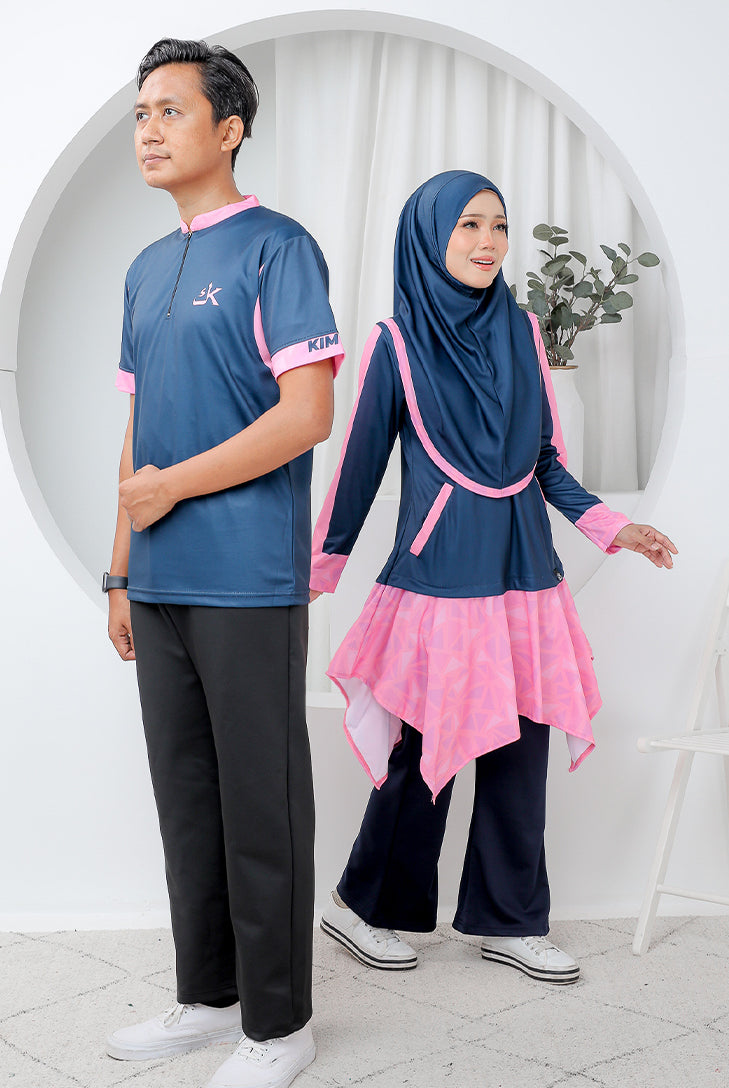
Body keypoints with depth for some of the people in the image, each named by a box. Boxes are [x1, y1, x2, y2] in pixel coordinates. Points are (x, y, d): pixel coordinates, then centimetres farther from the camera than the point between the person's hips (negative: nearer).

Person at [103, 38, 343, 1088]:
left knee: (261, 806, 2)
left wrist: (169, 488, -11)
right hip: (161, 586, 7)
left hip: (248, 584, -7)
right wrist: (122, 571, 15)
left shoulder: (277, 248, -5)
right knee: (186, 798, 14)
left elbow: (309, 413, -14)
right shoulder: (145, 271, 18)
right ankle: (208, 994, 29)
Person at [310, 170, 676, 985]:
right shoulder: (397, 344, -4)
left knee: (521, 749, 7)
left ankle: (510, 921, 22)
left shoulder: (521, 333, 9)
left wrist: (609, 527, 5)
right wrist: (320, 570, 3)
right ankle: (362, 906, 21)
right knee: (427, 749, 1)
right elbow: (361, 463, 1)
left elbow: (546, 458, 13)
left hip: (522, 572, 5)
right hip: (439, 574, -4)